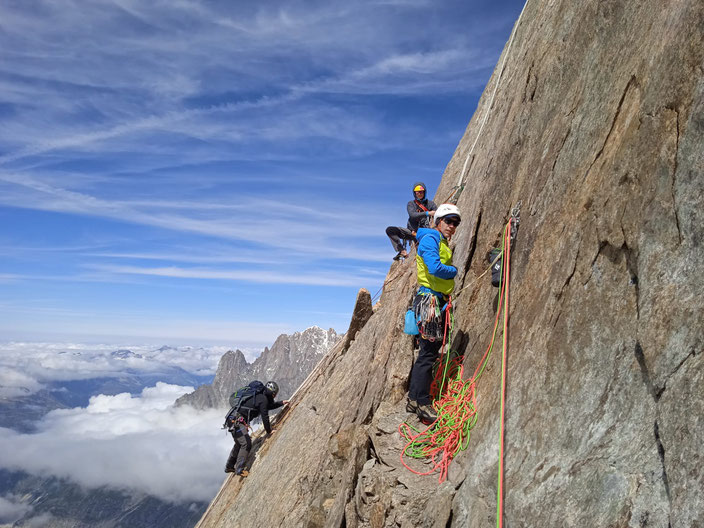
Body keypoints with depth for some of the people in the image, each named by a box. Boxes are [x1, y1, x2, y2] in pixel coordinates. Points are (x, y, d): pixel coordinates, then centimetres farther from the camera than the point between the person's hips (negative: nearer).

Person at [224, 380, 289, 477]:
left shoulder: (260, 396, 14)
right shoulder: (263, 399, -14)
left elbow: (269, 406, 33)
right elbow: (265, 417, -11)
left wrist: (281, 403, 31)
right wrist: (268, 432, -1)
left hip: (233, 420, 10)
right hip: (238, 422, -10)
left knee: (239, 444, 21)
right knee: (246, 443, -13)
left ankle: (229, 467, 32)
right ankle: (239, 469, -13)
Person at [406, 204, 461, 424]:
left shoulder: (445, 244, 20)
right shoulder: (430, 239, -11)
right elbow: (436, 269, -22)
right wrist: (454, 271, -6)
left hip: (440, 302, 10)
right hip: (430, 300, -10)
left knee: (429, 352, 12)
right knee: (428, 353, -7)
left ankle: (414, 399, 20)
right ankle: (422, 404, -1)